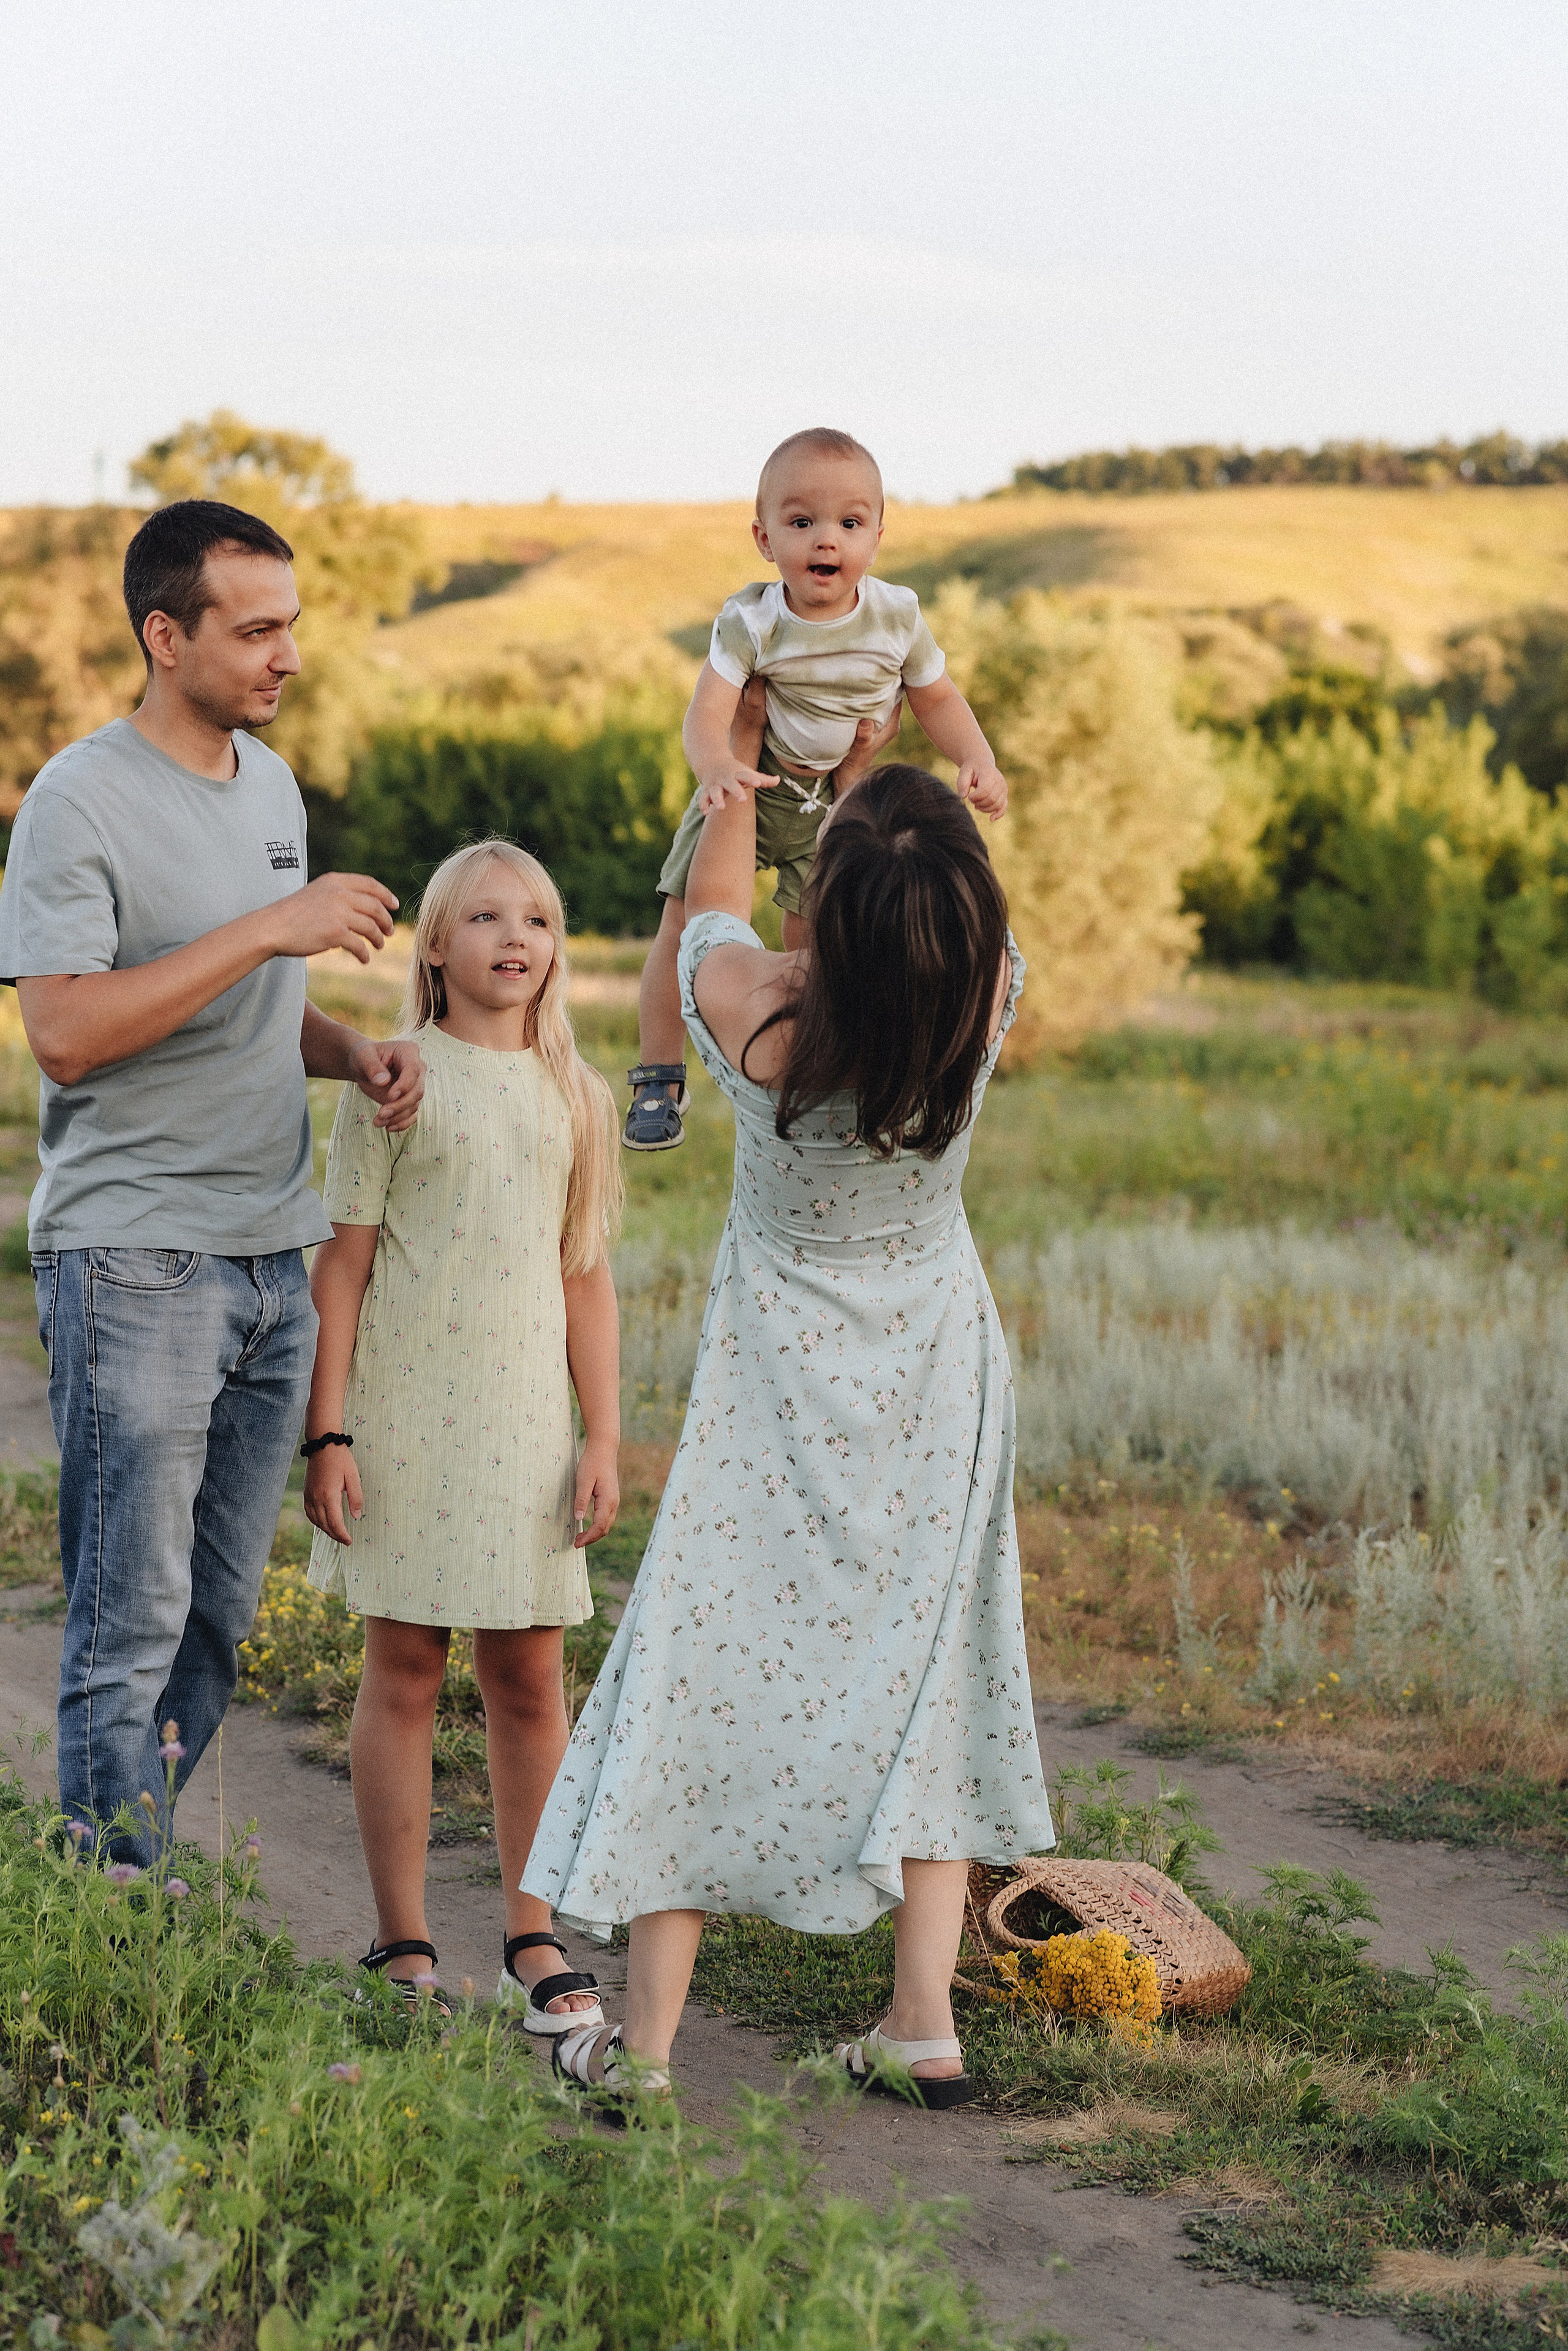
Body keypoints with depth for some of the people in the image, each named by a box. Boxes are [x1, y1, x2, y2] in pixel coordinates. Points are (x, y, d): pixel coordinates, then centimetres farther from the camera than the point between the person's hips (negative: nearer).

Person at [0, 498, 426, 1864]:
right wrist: (269, 929, -22)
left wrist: (357, 1056, 4)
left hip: (274, 1262, 8)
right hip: (137, 1262, -8)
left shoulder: (269, 781, 14)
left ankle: (121, 1884, 20)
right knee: (131, 1635, -4)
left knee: (217, 1624, 10)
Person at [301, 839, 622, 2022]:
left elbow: (587, 1279, 12)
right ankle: (403, 1946, 11)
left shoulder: (575, 1096, 9)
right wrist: (328, 1434, -7)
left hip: (526, 1419, 3)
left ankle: (535, 1935, 15)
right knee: (405, 1670, 3)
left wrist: (604, 1439, 7)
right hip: (405, 1409, -3)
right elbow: (342, 1265, -3)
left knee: (530, 1677, 4)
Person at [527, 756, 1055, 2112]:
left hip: (779, 1386, -2)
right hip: (940, 1383, 2)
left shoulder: (751, 1010, -23)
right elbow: (969, 900, 7)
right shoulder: (986, 998, -18)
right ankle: (925, 2024, 13)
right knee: (925, 1668, 12)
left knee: (713, 1666, 3)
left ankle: (645, 2042, 5)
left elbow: (711, 898, 2)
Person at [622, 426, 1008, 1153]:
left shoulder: (897, 616, -16)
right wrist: (717, 767, -55)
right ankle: (659, 1078, 10)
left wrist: (978, 762, -18)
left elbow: (937, 698, -2)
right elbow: (707, 714, -33)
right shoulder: (750, 622, -25)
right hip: (747, 787, -2)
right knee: (684, 925, -5)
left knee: (812, 939, 10)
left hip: (834, 799, 2)